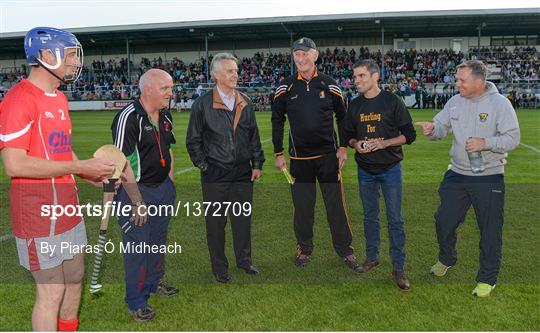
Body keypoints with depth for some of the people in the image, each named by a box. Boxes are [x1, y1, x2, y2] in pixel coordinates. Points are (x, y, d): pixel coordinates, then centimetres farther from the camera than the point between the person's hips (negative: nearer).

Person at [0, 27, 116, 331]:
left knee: (75, 277, 20)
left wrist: (94, 175, 6)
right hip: (38, 208, -9)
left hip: (67, 203, 9)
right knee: (52, 290, 2)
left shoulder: (59, 99, 13)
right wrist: (79, 166, -21)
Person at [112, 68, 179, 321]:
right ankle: (136, 302, 19)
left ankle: (154, 282, 43)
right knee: (137, 246, 2)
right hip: (137, 190, -8)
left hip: (163, 188, 8)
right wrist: (137, 200, -22)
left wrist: (170, 183, 14)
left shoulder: (165, 116, 7)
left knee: (159, 241, 21)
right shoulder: (129, 117, -20)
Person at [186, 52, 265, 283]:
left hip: (243, 172, 4)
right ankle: (219, 267, 22)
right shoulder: (202, 105, -6)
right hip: (215, 175, -3)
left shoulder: (245, 104, 7)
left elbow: (254, 137, 13)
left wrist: (257, 164, 9)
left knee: (243, 218, 12)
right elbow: (193, 140, 0)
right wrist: (203, 165, -6)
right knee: (216, 221, 7)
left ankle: (244, 260, 31)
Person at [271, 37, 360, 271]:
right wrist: (278, 154, 4)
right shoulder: (286, 88, 2)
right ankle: (304, 248, 24)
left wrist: (343, 147, 3)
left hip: (328, 155, 0)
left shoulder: (329, 85, 2)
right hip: (299, 157, 0)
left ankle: (344, 249, 15)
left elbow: (342, 117, 11)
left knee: (336, 203, 3)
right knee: (302, 205, 7)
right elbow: (277, 121, 8)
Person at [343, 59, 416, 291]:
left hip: (390, 168, -4)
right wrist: (355, 144, -8)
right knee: (370, 217, 15)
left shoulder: (392, 101, -7)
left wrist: (383, 143, -19)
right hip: (365, 170, 4)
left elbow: (409, 134, -6)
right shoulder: (354, 105, 6)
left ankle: (398, 268, 10)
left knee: (395, 219, 1)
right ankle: (372, 257, 31)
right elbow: (348, 135, 14)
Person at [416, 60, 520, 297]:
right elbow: (441, 127, 5)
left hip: (489, 179, -4)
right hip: (457, 175, 5)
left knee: (490, 230, 6)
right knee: (444, 221, 12)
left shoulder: (499, 103, -11)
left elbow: (512, 138, -11)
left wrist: (485, 143, -25)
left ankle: (487, 279, 24)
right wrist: (431, 129, -18)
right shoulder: (455, 102, 3)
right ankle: (446, 259, 40)